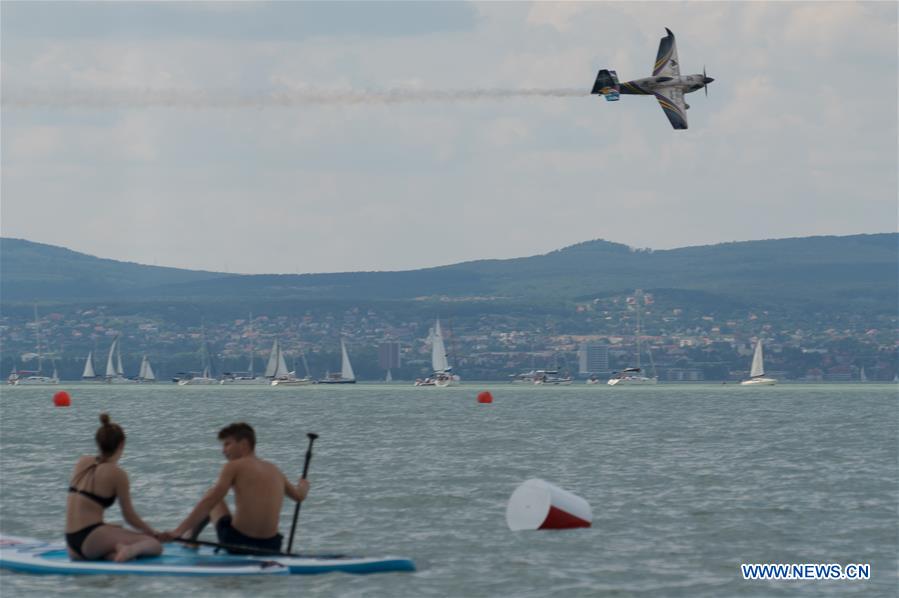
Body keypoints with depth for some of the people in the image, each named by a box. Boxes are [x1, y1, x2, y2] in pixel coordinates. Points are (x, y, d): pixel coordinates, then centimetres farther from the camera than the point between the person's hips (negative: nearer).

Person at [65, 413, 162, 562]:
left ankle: (110, 554, -5)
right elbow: (130, 517, 3)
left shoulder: (83, 462, 11)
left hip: (71, 543, 6)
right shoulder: (117, 474, -5)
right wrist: (153, 533, 18)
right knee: (154, 544, -2)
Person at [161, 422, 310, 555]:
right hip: (270, 548, 4)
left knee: (212, 500, 23)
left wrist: (178, 531, -21)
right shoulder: (274, 471, 11)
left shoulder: (234, 467, -5)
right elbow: (299, 495, 29)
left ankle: (189, 538, 34)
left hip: (236, 543, -4)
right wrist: (303, 485, 54)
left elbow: (209, 501, -16)